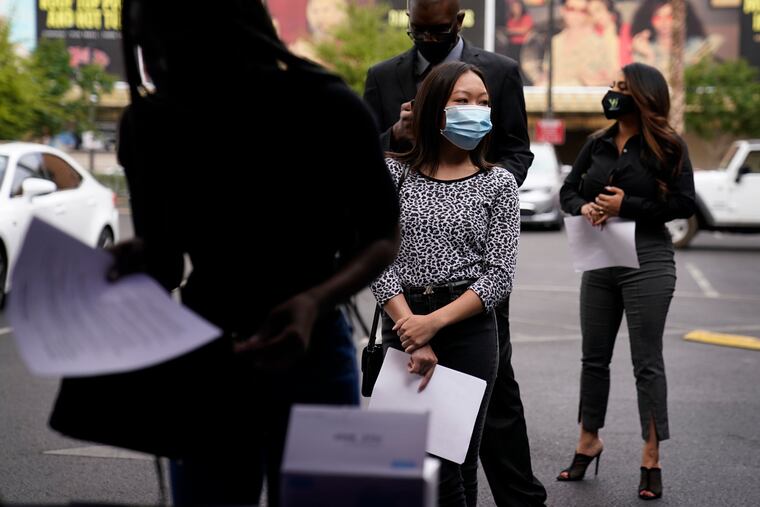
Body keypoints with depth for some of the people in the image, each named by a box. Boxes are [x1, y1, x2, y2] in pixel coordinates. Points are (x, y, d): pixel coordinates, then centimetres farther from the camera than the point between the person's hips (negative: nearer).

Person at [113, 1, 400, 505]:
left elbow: (383, 238, -6)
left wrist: (316, 302, -25)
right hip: (202, 360, 2)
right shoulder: (148, 124, -8)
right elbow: (162, 260, 1)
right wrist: (136, 263, -23)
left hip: (313, 353, -2)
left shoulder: (328, 110, -17)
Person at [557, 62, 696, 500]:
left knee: (647, 362, -1)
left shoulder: (667, 147, -6)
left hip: (647, 261, -5)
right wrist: (583, 208, -8)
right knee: (594, 357, 13)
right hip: (599, 259, 5)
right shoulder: (598, 145, 9)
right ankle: (588, 442, 28)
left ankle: (651, 459, 5)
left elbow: (685, 204, -12)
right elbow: (569, 190, 14)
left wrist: (627, 206, -16)